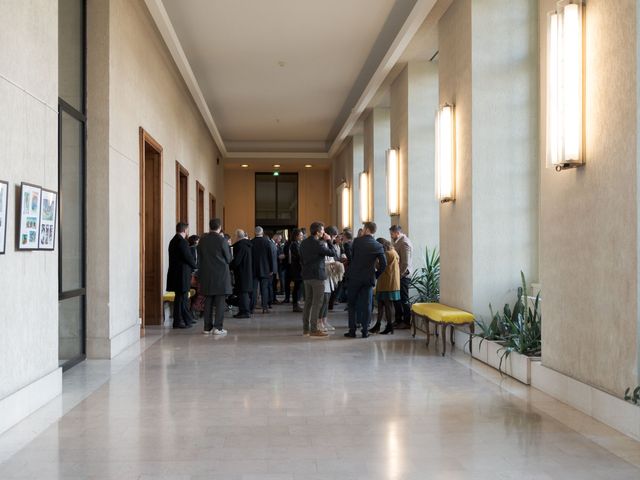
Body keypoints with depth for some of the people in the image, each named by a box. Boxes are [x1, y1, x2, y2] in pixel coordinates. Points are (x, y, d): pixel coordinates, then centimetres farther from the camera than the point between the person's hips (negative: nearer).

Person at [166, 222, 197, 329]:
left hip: (175, 274, 10)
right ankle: (178, 322, 2)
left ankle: (187, 319, 23)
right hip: (181, 275, -10)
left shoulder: (173, 241, 14)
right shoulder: (182, 241, -16)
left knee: (182, 297, 15)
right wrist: (195, 266, 1)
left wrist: (191, 266, 13)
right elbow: (188, 257, -17)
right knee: (181, 297, -3)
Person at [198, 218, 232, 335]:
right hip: (221, 274, -4)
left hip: (206, 274, 4)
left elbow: (200, 256, 10)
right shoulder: (222, 240, -11)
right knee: (220, 301, 0)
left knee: (208, 301, 10)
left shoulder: (202, 240, 2)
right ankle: (218, 327, -2)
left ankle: (207, 327, 12)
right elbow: (229, 259, -4)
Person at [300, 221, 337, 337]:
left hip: (306, 275, 8)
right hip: (317, 276, -8)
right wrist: (329, 241, -6)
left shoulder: (303, 243, 9)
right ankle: (314, 329, -5)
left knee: (308, 302, 13)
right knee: (317, 303, -4)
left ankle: (305, 328, 17)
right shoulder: (318, 244, -17)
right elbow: (333, 253, -15)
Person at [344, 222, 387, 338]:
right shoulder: (378, 246, 0)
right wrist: (376, 275, 11)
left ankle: (352, 330, 7)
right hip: (369, 278, 2)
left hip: (354, 277, -2)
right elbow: (383, 264, -2)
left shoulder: (357, 241, -6)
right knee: (366, 305, 7)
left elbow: (350, 256, 2)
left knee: (352, 304, 8)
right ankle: (365, 331, 7)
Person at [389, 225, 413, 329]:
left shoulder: (404, 243, -16)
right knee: (397, 299, 14)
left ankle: (407, 322, 8)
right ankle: (398, 320, 23)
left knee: (404, 300, -1)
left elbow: (405, 263, -20)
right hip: (399, 275, 9)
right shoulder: (398, 242, 13)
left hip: (403, 276, -9)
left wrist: (399, 275, -15)